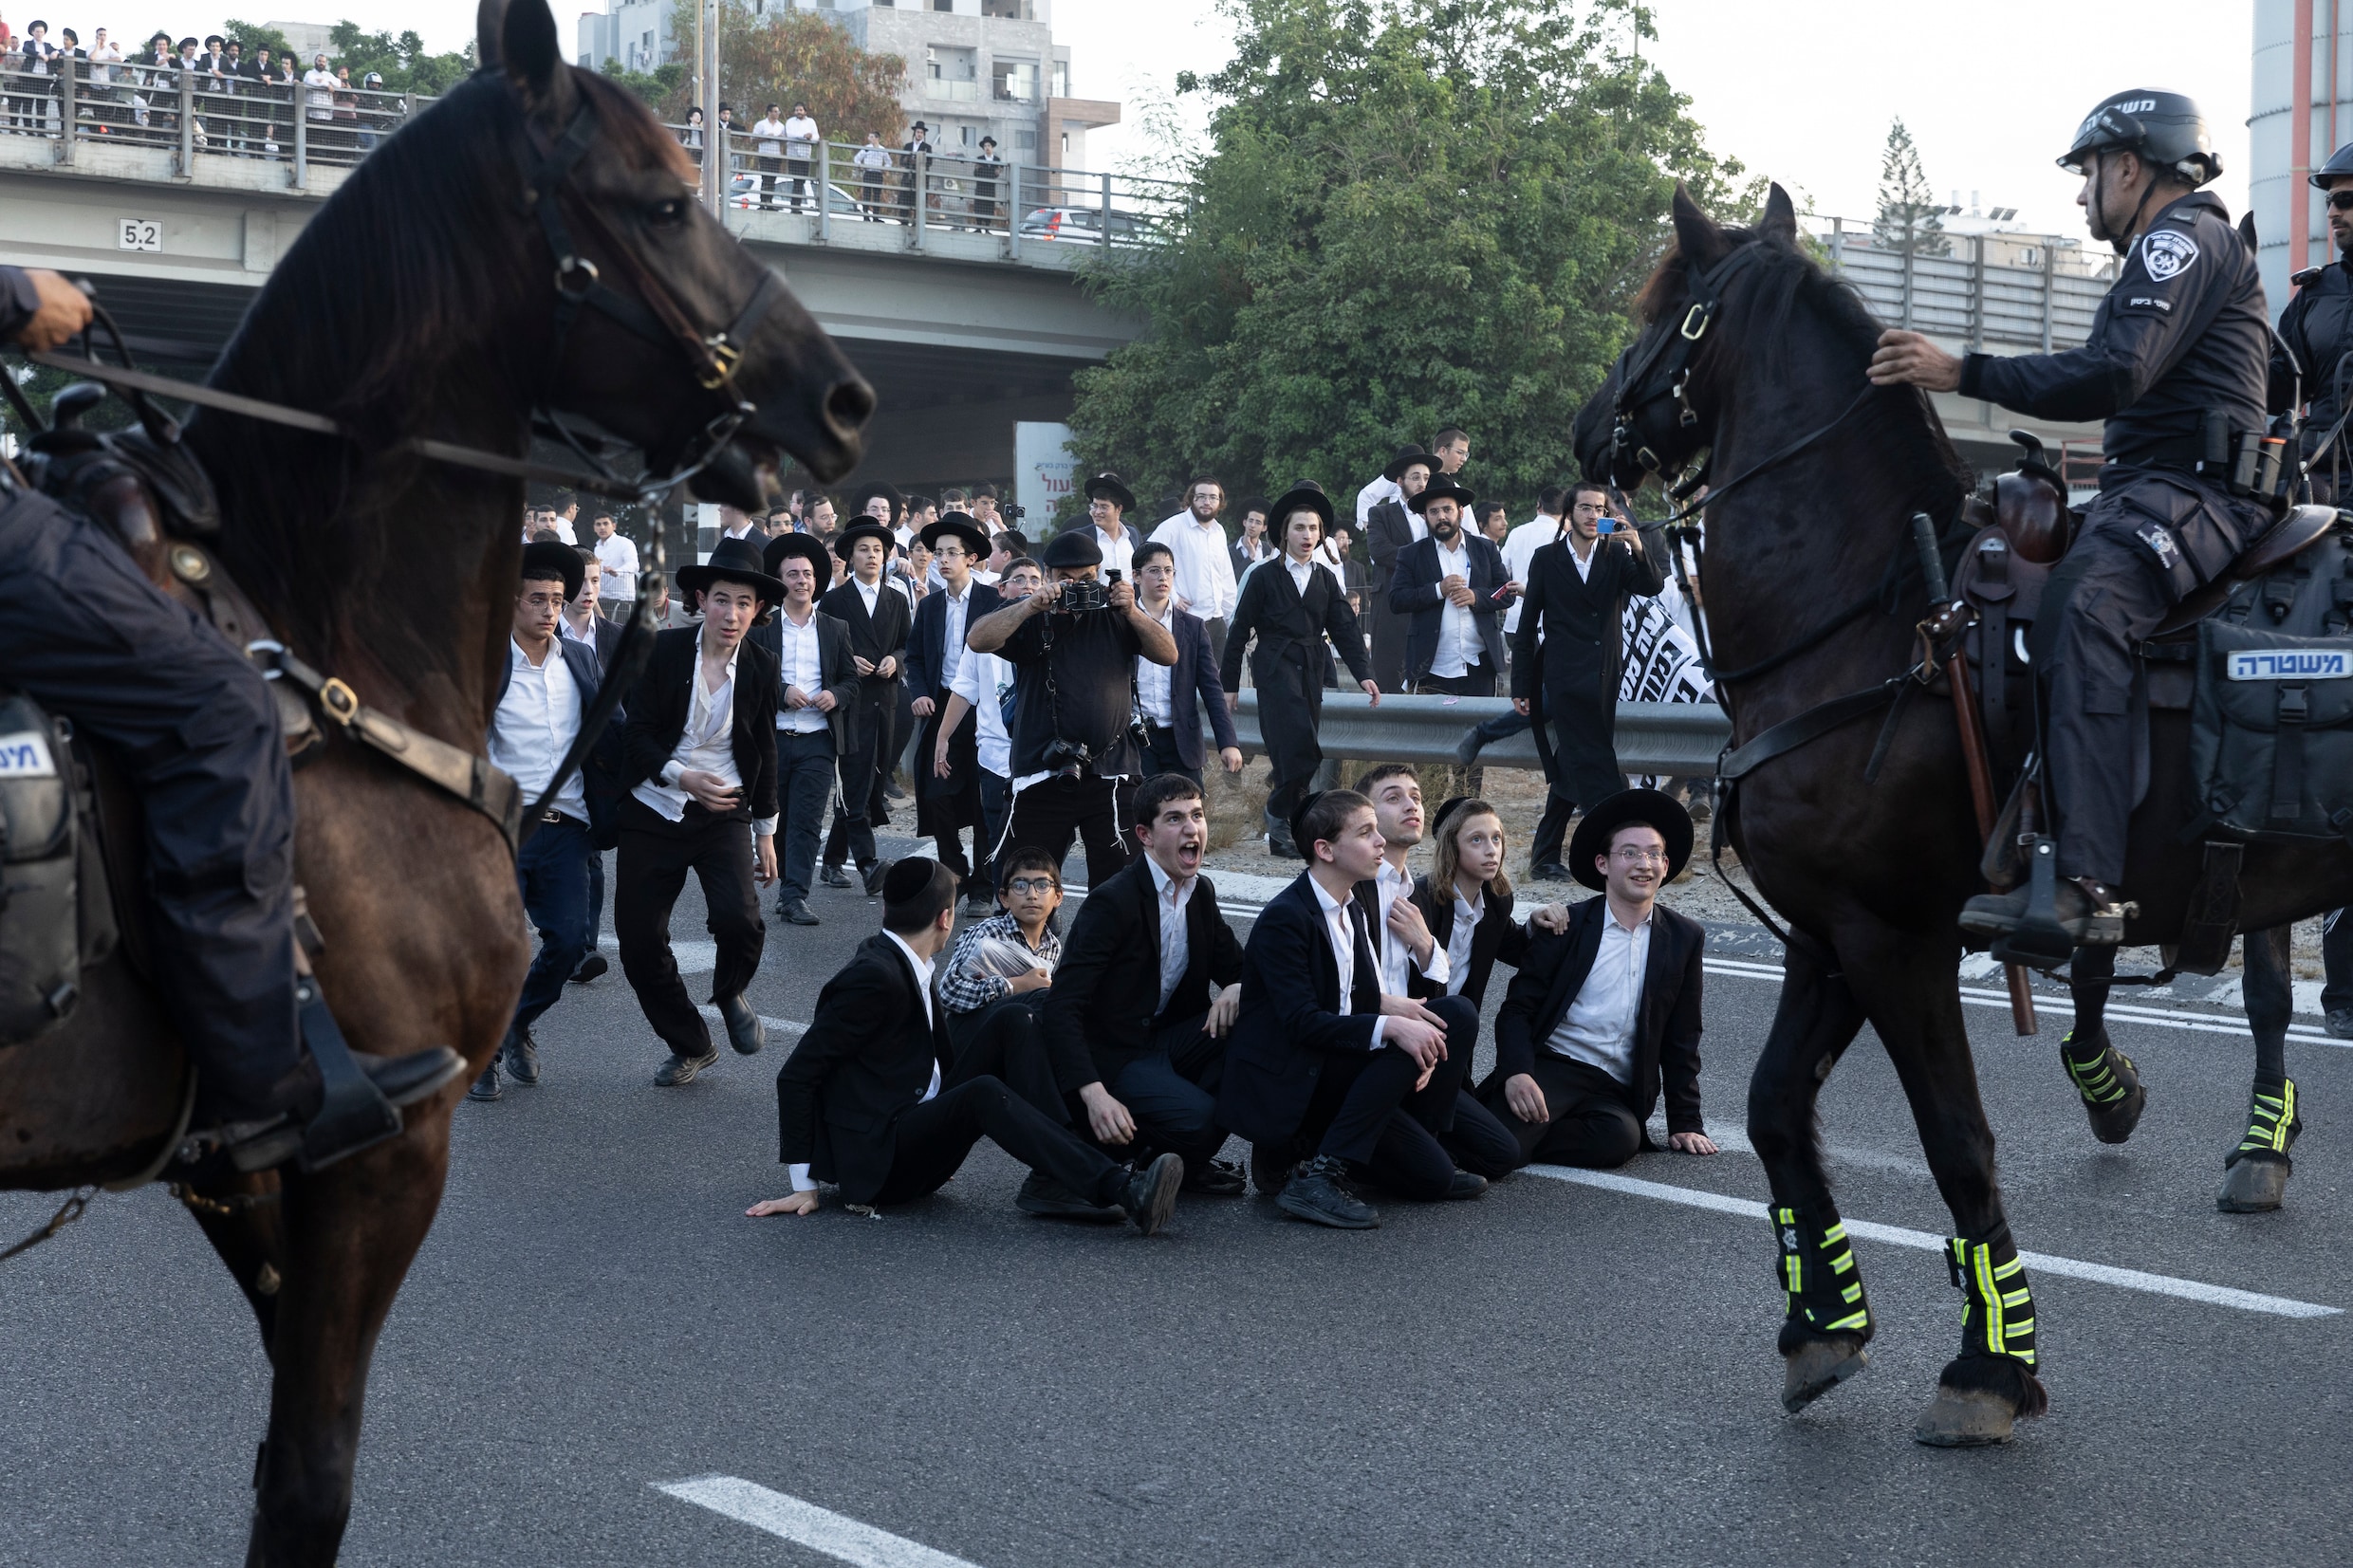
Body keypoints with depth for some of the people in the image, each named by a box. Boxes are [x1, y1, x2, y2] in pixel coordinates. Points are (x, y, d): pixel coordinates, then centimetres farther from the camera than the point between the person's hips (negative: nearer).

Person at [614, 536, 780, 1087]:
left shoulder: (761, 667, 0)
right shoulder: (663, 651, -7)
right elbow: (637, 734, -7)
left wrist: (766, 833, 12)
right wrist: (681, 776, -23)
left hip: (725, 814, 0)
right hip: (653, 814, 0)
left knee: (739, 920, -24)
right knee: (638, 942, 1)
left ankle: (730, 995, 11)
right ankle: (690, 1046, 24)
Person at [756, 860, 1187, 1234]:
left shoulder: (906, 967, 12)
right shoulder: (873, 976, -16)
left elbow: (945, 1060, 21)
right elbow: (796, 1076, -15)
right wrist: (804, 1187, -14)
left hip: (913, 1138, 9)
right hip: (874, 1159, -9)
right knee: (983, 1094, -31)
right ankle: (1121, 1191, -43)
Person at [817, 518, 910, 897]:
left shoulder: (897, 602, 16)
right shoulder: (833, 601, 4)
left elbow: (907, 647, 17)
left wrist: (894, 659, -3)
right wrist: (848, 661, -13)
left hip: (884, 700, 5)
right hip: (850, 700, -5)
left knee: (868, 782, 7)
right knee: (858, 779, -15)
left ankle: (833, 860, 18)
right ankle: (868, 863, -24)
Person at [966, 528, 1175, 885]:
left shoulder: (1113, 616, 10)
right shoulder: (1032, 619, 4)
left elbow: (1169, 654, 4)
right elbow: (978, 639, -11)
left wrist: (1132, 612, -10)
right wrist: (1031, 605, -21)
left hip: (1109, 773, 1)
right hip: (1043, 774, -1)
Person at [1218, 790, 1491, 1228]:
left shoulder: (1351, 910, 12)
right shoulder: (1283, 918, -16)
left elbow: (1357, 1001, 12)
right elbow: (1302, 1022, -23)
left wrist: (1388, 1004, -11)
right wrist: (1389, 1025, -33)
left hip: (1333, 1067, 8)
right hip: (1281, 1083, -8)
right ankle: (1316, 1177, -22)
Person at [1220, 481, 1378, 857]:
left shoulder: (1326, 579, 13)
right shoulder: (1265, 577, 1)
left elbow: (1344, 628, 8)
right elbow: (1240, 629, 3)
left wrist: (1364, 674, -5)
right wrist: (1230, 683, 2)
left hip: (1312, 670, 5)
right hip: (1276, 668, -5)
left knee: (1298, 753, 2)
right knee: (1302, 747, -18)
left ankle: (1282, 832, 10)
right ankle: (1280, 816, -2)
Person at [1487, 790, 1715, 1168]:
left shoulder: (1685, 938, 11)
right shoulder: (1565, 926, 4)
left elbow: (1681, 1041, 15)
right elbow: (1516, 1010, 0)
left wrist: (1685, 1123, 9)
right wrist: (1516, 1073, -19)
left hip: (1615, 1093, 3)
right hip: (1550, 1068, -3)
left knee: (1621, 1136, -34)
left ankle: (1516, 1140, -11)